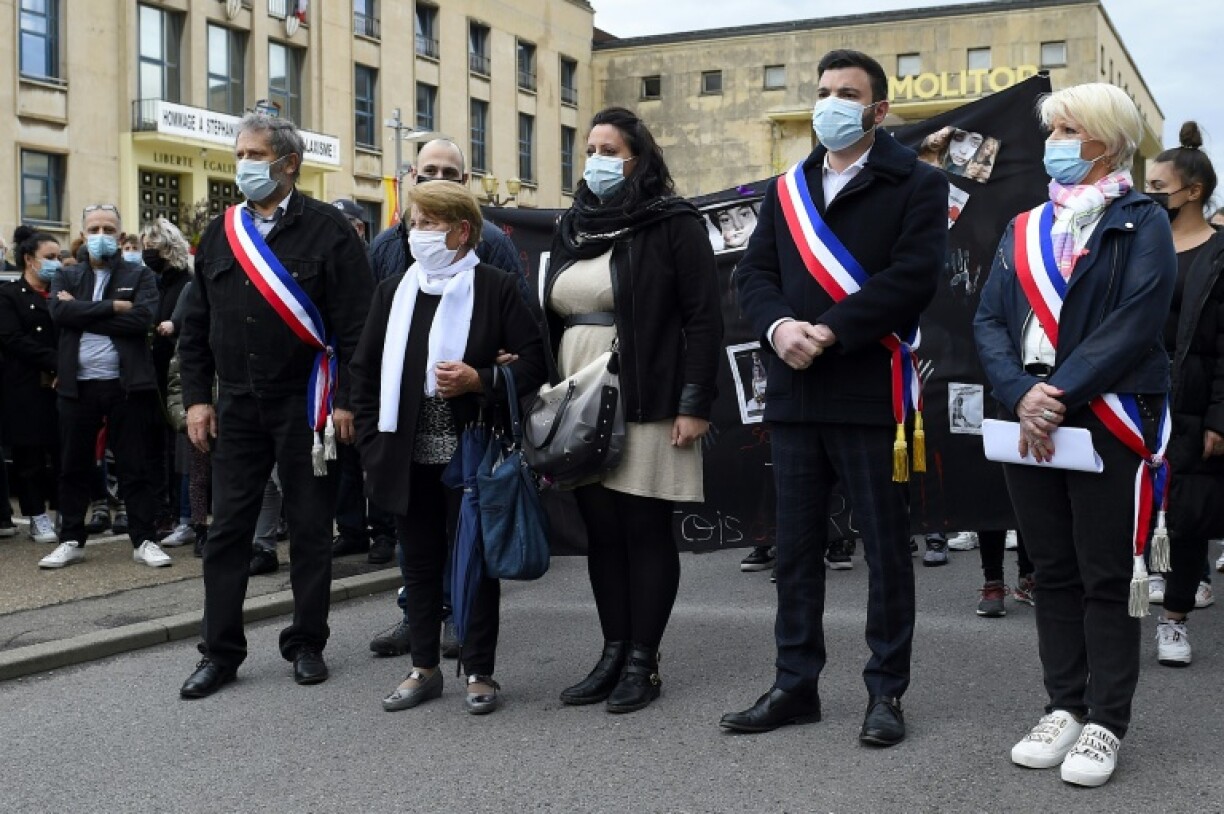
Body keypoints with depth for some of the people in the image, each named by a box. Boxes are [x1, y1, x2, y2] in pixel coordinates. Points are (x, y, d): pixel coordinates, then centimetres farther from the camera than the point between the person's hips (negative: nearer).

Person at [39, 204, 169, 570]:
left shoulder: (140, 276, 5)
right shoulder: (66, 277, 13)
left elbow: (142, 319, -13)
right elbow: (59, 312, -8)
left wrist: (82, 311, -9)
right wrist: (112, 307, -14)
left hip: (126, 384, -2)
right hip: (77, 385, 3)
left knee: (134, 467, 2)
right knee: (73, 466, 9)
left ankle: (144, 540, 9)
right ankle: (71, 540, 19)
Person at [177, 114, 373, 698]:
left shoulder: (327, 229, -5)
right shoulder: (220, 234, 10)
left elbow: (354, 323, -9)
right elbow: (195, 326, 13)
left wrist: (345, 402, -14)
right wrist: (196, 398, 5)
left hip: (306, 404, -4)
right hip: (237, 405, 4)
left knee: (310, 529, 6)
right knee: (227, 529, 4)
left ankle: (306, 644, 19)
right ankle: (220, 653, 13)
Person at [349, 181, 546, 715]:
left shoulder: (496, 288, -3)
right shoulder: (392, 291, 10)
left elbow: (533, 362, -5)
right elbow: (365, 370, 12)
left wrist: (480, 381, -20)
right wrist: (372, 441, 5)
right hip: (410, 455, 4)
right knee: (419, 561, 11)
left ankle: (479, 672, 14)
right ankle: (424, 667, 23)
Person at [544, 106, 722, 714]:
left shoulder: (674, 225, -3)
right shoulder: (571, 227, 15)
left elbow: (703, 319, -8)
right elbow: (551, 320, 20)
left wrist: (694, 405, -14)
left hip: (647, 407, -6)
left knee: (646, 531, 1)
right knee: (601, 533, 8)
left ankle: (643, 662, 9)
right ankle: (613, 654, 17)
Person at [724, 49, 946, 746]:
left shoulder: (917, 184, 0)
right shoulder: (786, 190, 17)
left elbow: (913, 276, -13)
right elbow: (755, 273, 9)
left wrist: (831, 332, -18)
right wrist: (778, 326, -12)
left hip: (871, 394, -5)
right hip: (795, 394, 6)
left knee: (887, 551, 4)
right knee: (796, 549, 11)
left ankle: (887, 692, 16)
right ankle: (797, 686, 22)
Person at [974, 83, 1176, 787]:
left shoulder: (1141, 222, -1)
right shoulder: (1024, 230, 14)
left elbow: (1136, 322, -14)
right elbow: (990, 320, 4)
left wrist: (1062, 394, -20)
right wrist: (1020, 394, -13)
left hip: (1110, 421, -5)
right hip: (1031, 422, 5)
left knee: (1107, 577, 0)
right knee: (1053, 572, 11)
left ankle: (1107, 724, 10)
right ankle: (1066, 708, 21)